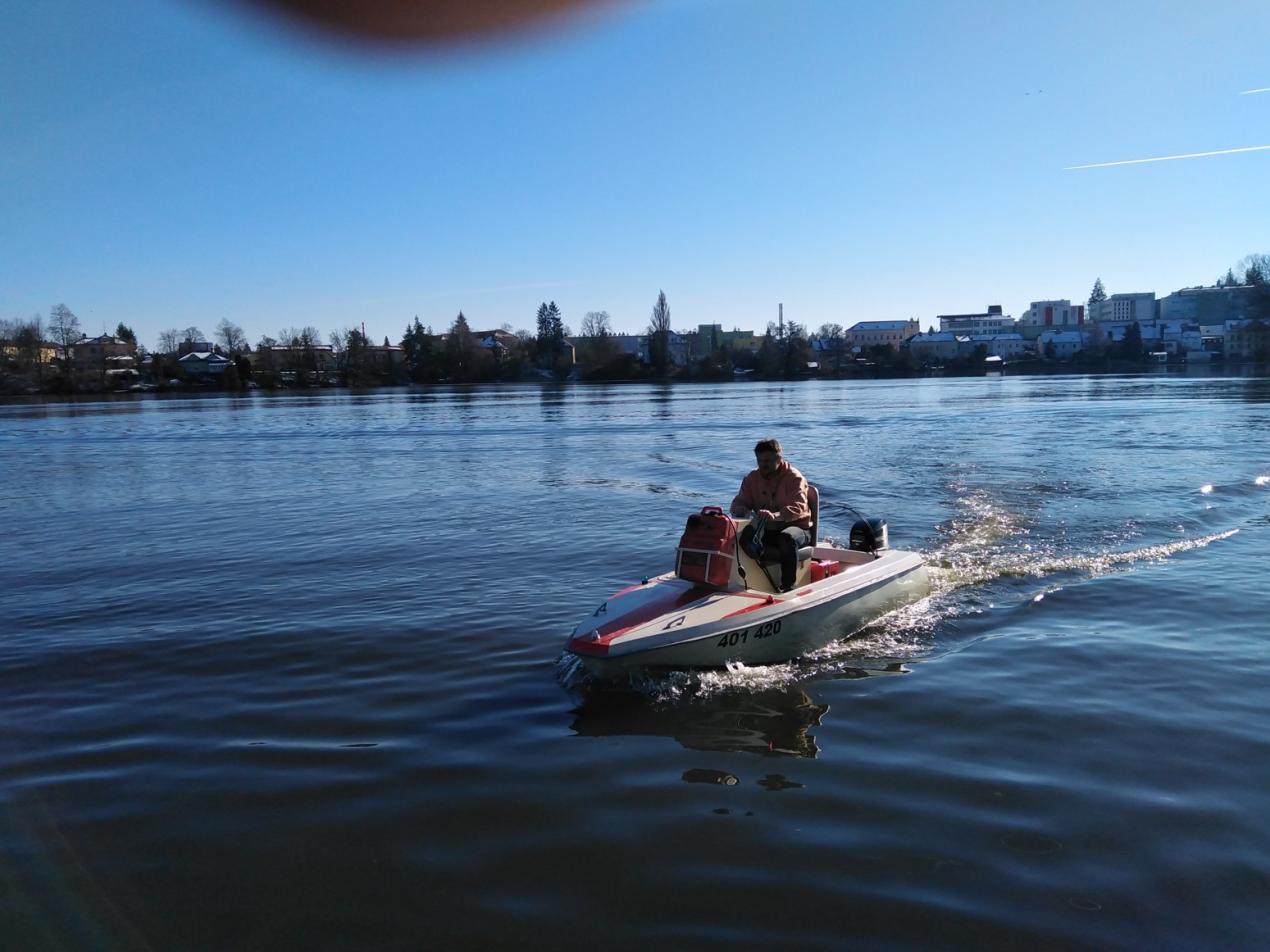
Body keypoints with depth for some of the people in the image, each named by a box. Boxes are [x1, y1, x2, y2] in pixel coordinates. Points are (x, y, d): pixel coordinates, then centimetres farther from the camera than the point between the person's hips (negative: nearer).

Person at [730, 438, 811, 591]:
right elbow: (739, 502, 5)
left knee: (787, 538, -39)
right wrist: (741, 510, -23)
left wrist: (774, 515, -46)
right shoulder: (752, 478, 6)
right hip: (767, 529, 5)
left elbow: (798, 508, -25)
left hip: (796, 527, -5)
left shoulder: (794, 478, -10)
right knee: (743, 535, -25)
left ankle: (787, 586, -34)